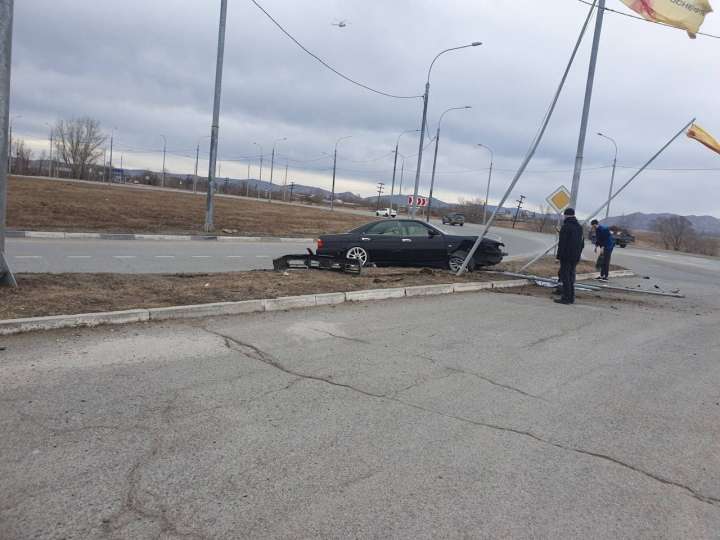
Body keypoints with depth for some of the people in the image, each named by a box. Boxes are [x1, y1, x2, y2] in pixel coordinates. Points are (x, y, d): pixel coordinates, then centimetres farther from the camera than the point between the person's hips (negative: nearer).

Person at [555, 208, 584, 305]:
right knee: (571, 277, 14)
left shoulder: (566, 226, -13)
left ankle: (566, 298, -5)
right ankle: (571, 298, 16)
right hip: (575, 257, 8)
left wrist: (559, 256, -14)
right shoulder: (579, 227, 13)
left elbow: (562, 243, -18)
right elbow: (582, 243, 18)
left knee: (565, 277, -4)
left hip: (566, 256, -8)